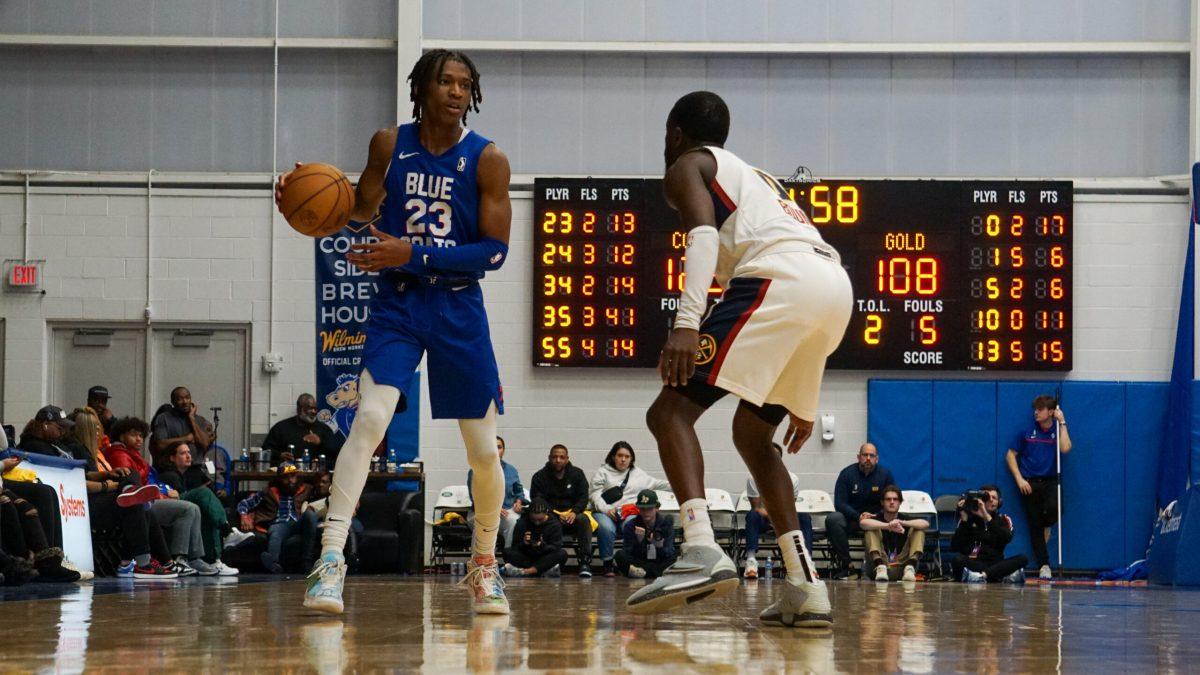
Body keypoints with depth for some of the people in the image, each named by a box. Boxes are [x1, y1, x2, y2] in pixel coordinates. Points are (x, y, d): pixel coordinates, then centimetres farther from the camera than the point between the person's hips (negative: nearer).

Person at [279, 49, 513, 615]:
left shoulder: (486, 159, -7)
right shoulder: (389, 144, -1)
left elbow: (494, 250, -11)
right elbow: (364, 207, 16)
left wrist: (414, 255, -20)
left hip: (459, 307, 0)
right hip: (397, 301, 0)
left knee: (483, 448, 5)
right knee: (370, 418, -21)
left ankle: (484, 566, 26)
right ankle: (329, 561, -24)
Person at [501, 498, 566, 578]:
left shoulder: (555, 524, -7)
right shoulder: (522, 523, -5)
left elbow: (556, 547, -13)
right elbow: (514, 547, -7)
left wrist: (542, 546, -33)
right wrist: (523, 544, -30)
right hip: (526, 557, 1)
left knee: (562, 554, -30)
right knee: (507, 551, -26)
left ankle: (525, 571, -36)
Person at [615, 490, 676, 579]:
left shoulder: (666, 523, 0)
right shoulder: (630, 525, -1)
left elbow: (670, 554, -7)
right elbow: (628, 553, -9)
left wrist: (660, 547, -29)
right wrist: (638, 541, -27)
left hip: (660, 563, -1)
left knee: (673, 559, -31)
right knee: (620, 555, -26)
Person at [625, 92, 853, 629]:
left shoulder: (686, 166, 16)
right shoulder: (754, 177, 39)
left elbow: (704, 234, -6)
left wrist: (686, 323, -20)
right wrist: (802, 399, 37)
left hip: (779, 279, -8)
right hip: (837, 287, 8)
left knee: (671, 412, -6)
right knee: (752, 431, 22)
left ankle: (702, 551, -29)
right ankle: (805, 588, 11)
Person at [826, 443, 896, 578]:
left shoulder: (885, 475, 1)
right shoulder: (847, 474, -3)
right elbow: (839, 503, -8)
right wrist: (858, 516, -24)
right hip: (850, 517, -1)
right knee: (833, 519, -32)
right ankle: (843, 565, -27)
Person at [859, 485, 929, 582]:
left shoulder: (906, 520, 8)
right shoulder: (876, 519, 5)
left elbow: (926, 524, -12)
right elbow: (863, 523, -20)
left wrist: (902, 523, -28)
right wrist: (888, 526, -34)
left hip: (901, 566, 1)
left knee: (918, 529, -9)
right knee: (871, 529, -15)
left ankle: (910, 568, -31)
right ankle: (880, 567, -36)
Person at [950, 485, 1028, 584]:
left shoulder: (1003, 520, 13)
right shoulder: (969, 519, 9)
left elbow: (1007, 538, -11)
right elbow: (954, 547, -3)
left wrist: (987, 517, -18)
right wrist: (964, 520, -10)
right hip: (971, 564, -1)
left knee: (1023, 559, -23)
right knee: (957, 559, -34)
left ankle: (982, 575, -40)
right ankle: (1005, 575, -39)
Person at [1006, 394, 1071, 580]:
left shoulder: (1057, 431, 4)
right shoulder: (1028, 432, 4)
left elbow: (1065, 448, -16)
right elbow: (1011, 455, 7)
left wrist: (1062, 422, -10)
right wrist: (1019, 479, -4)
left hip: (1050, 481, -1)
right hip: (1029, 483, 1)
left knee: (1053, 508, -30)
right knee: (1035, 526, -1)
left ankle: (1046, 528, 6)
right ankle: (1043, 565, 6)